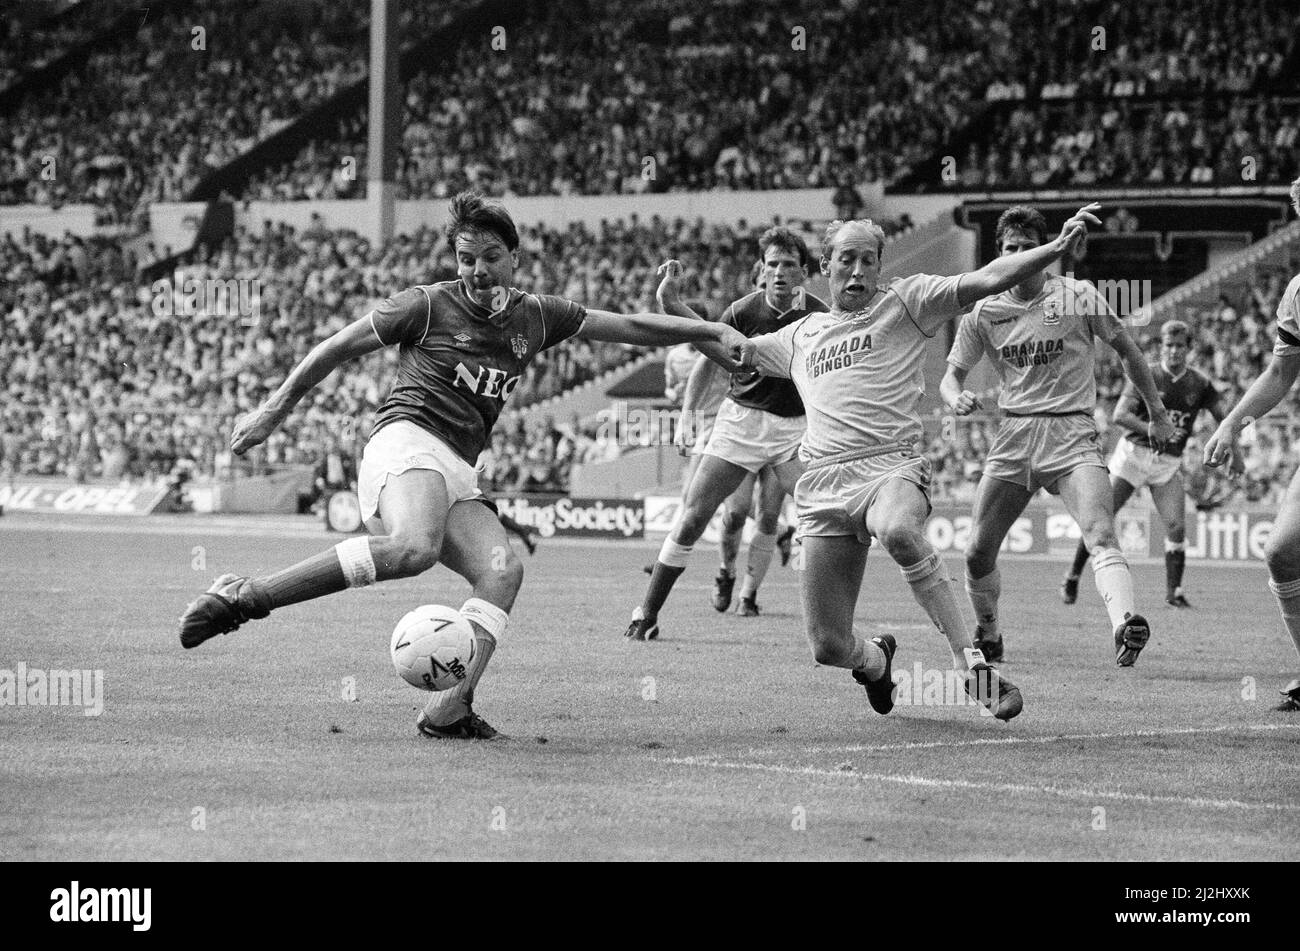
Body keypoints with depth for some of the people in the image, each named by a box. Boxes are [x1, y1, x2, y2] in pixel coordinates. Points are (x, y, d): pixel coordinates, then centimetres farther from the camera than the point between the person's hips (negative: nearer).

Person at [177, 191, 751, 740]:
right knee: (413, 548, -37)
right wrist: (274, 410, 9)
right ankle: (245, 598, -38)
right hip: (407, 440, -7)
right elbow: (338, 347, 9)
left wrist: (711, 332, 16)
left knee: (502, 570, -19)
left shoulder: (536, 317, 16)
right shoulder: (429, 306, 1)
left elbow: (630, 326, 21)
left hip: (458, 476, 7)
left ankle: (448, 709, -28)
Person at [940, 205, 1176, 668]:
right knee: (978, 553, 3)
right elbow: (952, 374, 14)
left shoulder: (1077, 296, -1)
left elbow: (1126, 349, 11)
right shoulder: (984, 312, 7)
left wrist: (1157, 412, 14)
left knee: (1101, 535, -25)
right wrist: (956, 398, -11)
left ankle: (1126, 627, -44)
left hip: (1072, 433, -3)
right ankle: (987, 637, 27)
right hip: (1014, 434, 4)